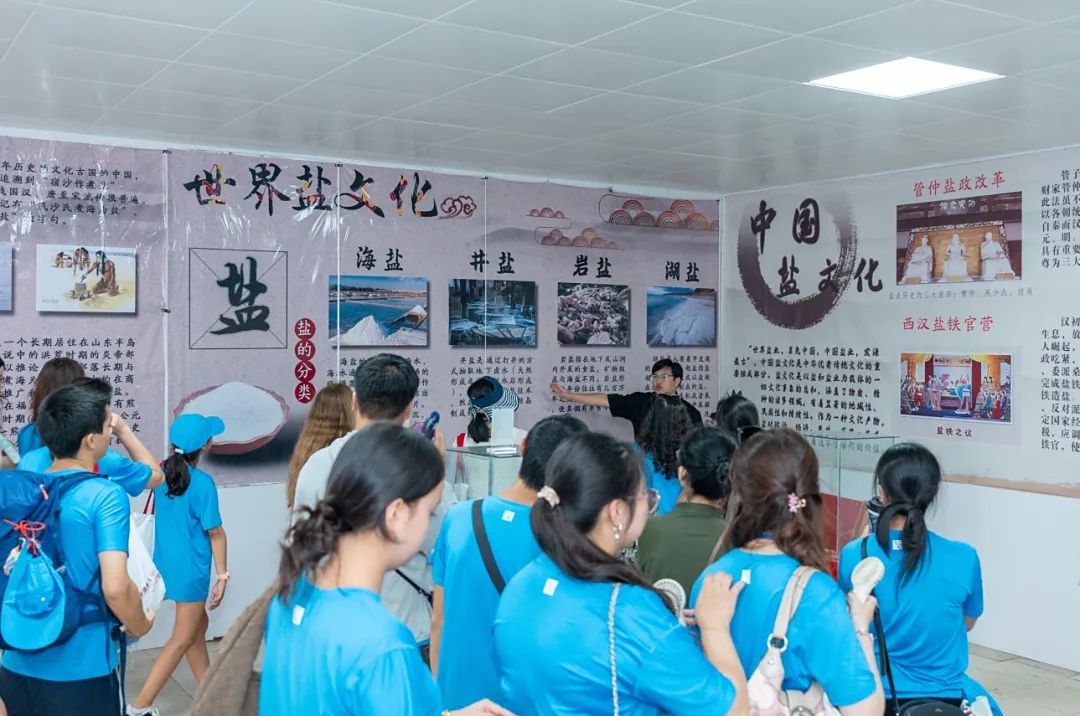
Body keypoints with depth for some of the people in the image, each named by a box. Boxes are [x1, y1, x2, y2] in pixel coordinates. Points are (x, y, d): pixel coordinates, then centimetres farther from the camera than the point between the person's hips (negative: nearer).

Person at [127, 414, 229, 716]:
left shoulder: (163, 474, -1)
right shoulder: (202, 483, -21)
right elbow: (215, 533, -15)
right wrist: (223, 576, -9)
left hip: (167, 564, 7)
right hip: (190, 569, -7)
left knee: (198, 625, 22)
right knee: (183, 639, 4)